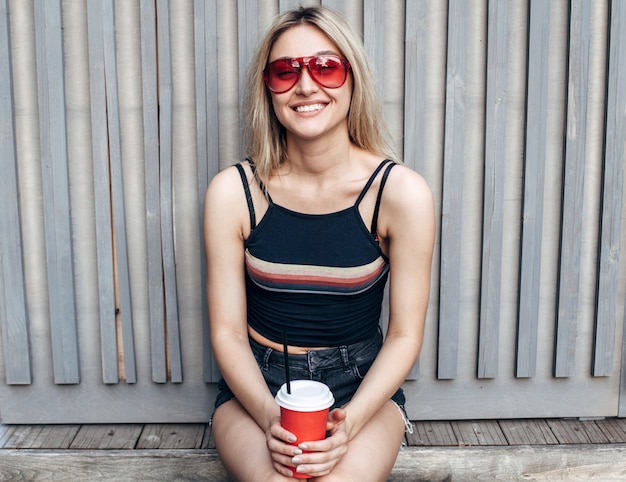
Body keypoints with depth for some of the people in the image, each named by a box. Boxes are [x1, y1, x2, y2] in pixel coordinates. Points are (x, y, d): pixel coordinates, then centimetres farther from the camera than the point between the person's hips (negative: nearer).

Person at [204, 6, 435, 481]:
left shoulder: (400, 192, -12)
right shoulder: (233, 192, -9)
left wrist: (350, 423, -21)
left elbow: (405, 335, -7)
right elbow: (228, 331, -4)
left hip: (362, 383, 0)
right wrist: (269, 416, -21)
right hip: (257, 384, 1)